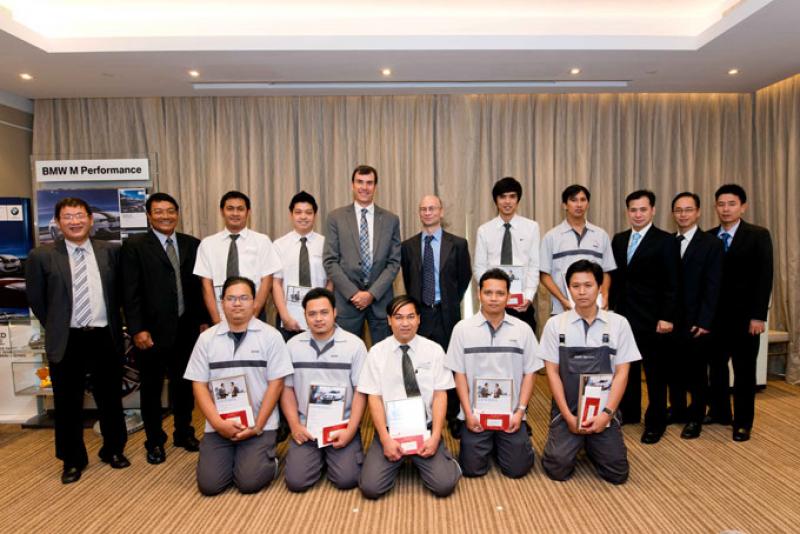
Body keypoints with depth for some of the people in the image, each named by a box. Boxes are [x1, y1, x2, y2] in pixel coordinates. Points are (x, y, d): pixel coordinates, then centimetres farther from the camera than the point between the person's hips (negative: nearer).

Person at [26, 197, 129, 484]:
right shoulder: (42, 255, -3)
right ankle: (73, 459, 28)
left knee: (110, 398, 12)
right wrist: (56, 328, 7)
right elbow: (36, 299, 5)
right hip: (66, 341, -1)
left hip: (105, 338, 1)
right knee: (68, 403, 10)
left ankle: (113, 450, 32)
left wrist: (114, 324, 8)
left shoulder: (110, 251, 1)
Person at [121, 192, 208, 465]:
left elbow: (199, 286, 8)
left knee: (184, 383, 14)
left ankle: (184, 432, 32)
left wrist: (203, 319, 5)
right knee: (151, 387, 11)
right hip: (152, 331, -3)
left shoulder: (192, 244, 7)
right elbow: (130, 293, -8)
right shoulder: (134, 246, -4)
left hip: (186, 329, 3)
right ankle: (154, 441, 27)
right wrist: (137, 329, -13)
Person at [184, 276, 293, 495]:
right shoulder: (206, 338, 3)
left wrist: (257, 426, -11)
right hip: (218, 426, 3)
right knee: (209, 484, -8)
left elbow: (276, 383, -5)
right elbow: (199, 385, 2)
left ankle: (267, 458, 17)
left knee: (249, 481, -15)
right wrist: (219, 423, -10)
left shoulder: (271, 336, -4)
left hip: (259, 424, -2)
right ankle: (231, 457, 22)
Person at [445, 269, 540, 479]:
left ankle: (500, 443, 29)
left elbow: (529, 373, 2)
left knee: (517, 469, -2)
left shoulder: (523, 330, 0)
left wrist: (520, 411, -6)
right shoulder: (463, 329, -4)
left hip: (511, 413, 1)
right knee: (473, 469, -2)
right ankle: (488, 444, 29)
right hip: (476, 414, -1)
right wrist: (468, 413, -7)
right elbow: (459, 373, -2)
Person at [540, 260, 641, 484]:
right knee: (558, 469, -10)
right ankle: (576, 444, 23)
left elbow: (622, 373, -2)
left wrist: (607, 413, -11)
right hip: (567, 411, 0)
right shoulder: (555, 324, -3)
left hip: (603, 412, 1)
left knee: (617, 473, -5)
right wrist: (568, 416, -8)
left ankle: (591, 446, 26)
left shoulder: (618, 324, -2)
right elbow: (552, 372, -2)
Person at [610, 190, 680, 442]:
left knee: (655, 372, 6)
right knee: (626, 368, 14)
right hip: (623, 315, 5)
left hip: (652, 319, -5)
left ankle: (655, 422, 19)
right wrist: (611, 307, 6)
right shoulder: (619, 240, 9)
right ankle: (629, 412, 29)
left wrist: (667, 317, -14)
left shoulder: (665, 241, -6)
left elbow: (672, 284, -9)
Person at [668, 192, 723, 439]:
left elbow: (713, 287, -9)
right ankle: (677, 411, 27)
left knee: (696, 372, 8)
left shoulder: (711, 243, -4)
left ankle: (695, 418, 23)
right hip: (671, 319, 3)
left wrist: (704, 322, -14)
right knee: (674, 369, 11)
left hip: (696, 322, -3)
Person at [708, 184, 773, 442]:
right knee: (716, 366, 10)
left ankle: (743, 423, 17)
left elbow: (764, 277, -7)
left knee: (744, 370, 6)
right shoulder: (708, 237, 5)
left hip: (744, 315, -3)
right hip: (715, 314, 3)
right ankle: (719, 412, 25)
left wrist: (758, 316, -13)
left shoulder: (758, 235, -3)